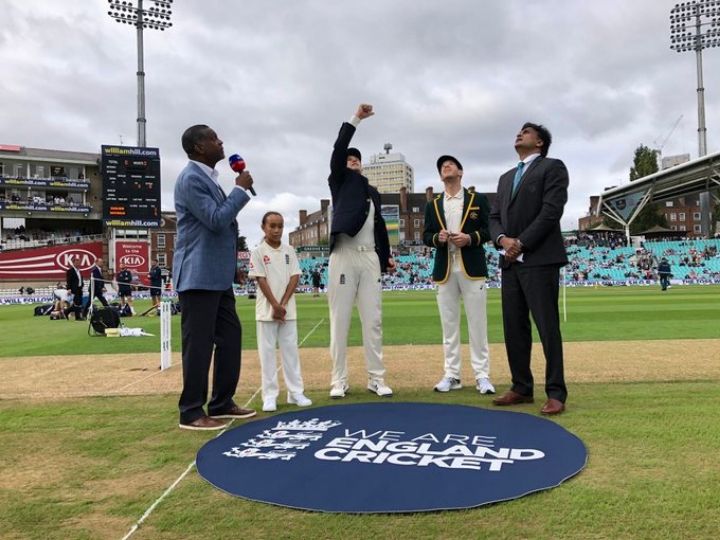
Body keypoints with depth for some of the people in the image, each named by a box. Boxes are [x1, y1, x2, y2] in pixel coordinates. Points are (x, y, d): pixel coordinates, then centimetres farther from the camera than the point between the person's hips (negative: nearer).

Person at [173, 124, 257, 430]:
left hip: (218, 274, 10)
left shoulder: (208, 177, 18)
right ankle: (191, 412, 7)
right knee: (199, 344, -4)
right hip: (198, 275, -10)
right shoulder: (191, 178, -13)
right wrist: (241, 189, -10)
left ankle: (222, 403, 22)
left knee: (230, 336, 12)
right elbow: (216, 220, -20)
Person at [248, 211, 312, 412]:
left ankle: (296, 392, 12)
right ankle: (270, 395, 6)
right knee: (267, 351, 1)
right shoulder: (258, 252, -2)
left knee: (291, 349, 6)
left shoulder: (289, 251, 7)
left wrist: (283, 304, -8)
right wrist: (275, 306, -14)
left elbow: (295, 277, 2)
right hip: (267, 309, -3)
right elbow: (261, 280, -8)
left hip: (288, 309, 3)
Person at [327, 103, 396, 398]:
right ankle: (339, 381, 5)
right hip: (343, 256, -4)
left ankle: (376, 379, 10)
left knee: (373, 321, 4)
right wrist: (355, 119, -7)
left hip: (370, 258, 4)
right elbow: (338, 150, -5)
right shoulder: (339, 182, 9)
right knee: (340, 321, -2)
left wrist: (387, 256, 14)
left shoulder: (373, 192, 22)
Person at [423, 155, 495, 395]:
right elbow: (426, 236, 11)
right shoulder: (432, 205, 15)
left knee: (477, 323, -1)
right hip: (445, 270, 3)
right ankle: (451, 375, 11)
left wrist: (471, 238, -15)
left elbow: (490, 229, 3)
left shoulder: (478, 199, 8)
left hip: (472, 268, -2)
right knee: (449, 324, 4)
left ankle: (482, 375, 5)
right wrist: (437, 238, -11)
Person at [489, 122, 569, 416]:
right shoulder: (506, 178, 24)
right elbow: (494, 216, 15)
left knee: (547, 327, -6)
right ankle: (522, 387, 17)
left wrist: (521, 243, -14)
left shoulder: (552, 167, 3)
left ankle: (556, 393, 1)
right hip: (510, 262, 7)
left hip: (540, 259, -7)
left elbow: (551, 210, -10)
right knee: (514, 327, 7)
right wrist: (503, 239, -6)